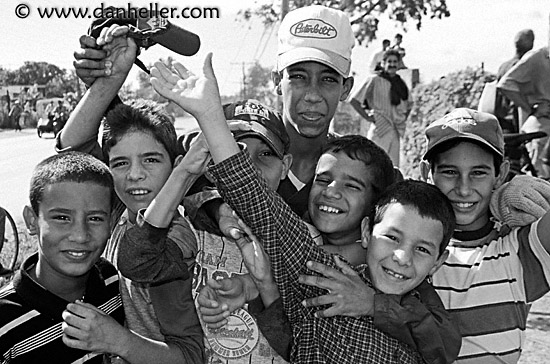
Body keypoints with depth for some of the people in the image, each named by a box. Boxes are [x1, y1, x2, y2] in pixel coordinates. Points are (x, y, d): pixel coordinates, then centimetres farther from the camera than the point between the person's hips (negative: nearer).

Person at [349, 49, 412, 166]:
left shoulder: (401, 83, 13)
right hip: (379, 129, -6)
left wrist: (403, 119, 15)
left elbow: (408, 105, 30)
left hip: (395, 130, 6)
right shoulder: (374, 80, -4)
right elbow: (353, 100, -6)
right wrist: (367, 116, -8)